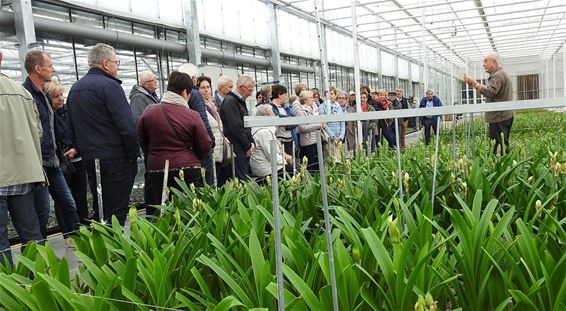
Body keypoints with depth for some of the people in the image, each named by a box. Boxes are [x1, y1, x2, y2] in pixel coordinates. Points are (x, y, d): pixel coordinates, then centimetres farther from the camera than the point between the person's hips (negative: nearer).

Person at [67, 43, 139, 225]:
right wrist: (134, 154, -9)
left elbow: (72, 130, 19)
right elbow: (127, 126, -19)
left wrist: (84, 152, 21)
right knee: (117, 212, -3)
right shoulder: (109, 86, -12)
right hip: (115, 160, -8)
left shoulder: (74, 89, 15)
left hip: (89, 160, 8)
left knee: (100, 211, 16)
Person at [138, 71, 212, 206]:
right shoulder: (192, 116, -11)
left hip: (157, 170, 3)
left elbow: (142, 141, 9)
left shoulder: (149, 112, -2)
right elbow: (205, 146, -6)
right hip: (188, 170, -3)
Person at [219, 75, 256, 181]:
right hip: (237, 149, -10)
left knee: (246, 178, 10)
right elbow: (236, 127, -18)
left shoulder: (240, 101, 18)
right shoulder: (230, 101, -13)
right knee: (243, 179, -9)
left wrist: (251, 142, 11)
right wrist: (248, 146, -12)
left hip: (245, 149, 10)